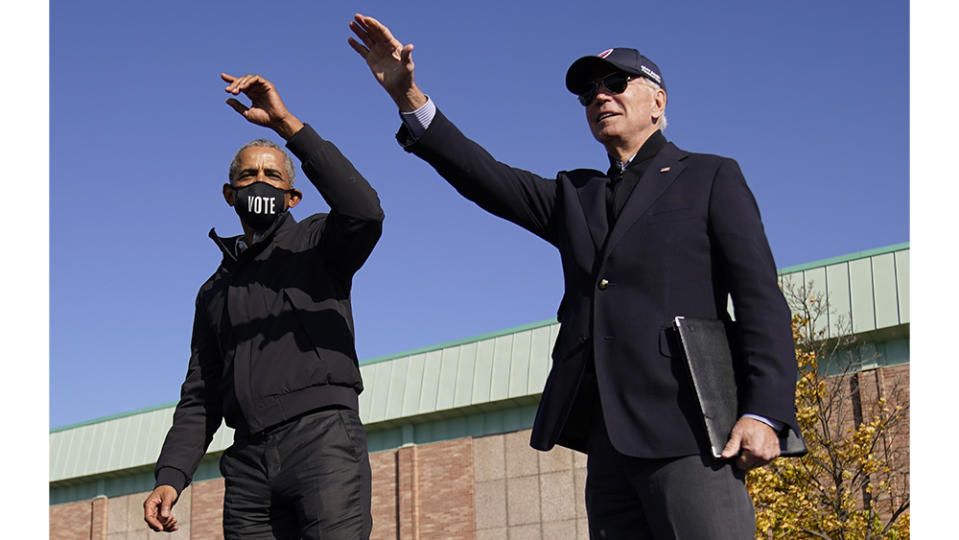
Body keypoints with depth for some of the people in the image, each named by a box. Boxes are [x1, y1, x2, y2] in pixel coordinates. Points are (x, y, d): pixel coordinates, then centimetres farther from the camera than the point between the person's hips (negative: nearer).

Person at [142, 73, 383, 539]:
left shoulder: (316, 244, 14)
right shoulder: (216, 291, 28)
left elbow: (364, 212, -12)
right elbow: (200, 400, 23)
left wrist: (287, 124, -12)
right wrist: (170, 477, 6)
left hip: (324, 436, -5)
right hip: (250, 461, 5)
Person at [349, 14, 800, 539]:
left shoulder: (711, 178, 9)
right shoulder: (574, 196, 23)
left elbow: (760, 299, 1)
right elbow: (486, 178, 8)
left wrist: (764, 413, -12)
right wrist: (408, 96, -4)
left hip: (686, 432, -5)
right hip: (608, 437, 5)